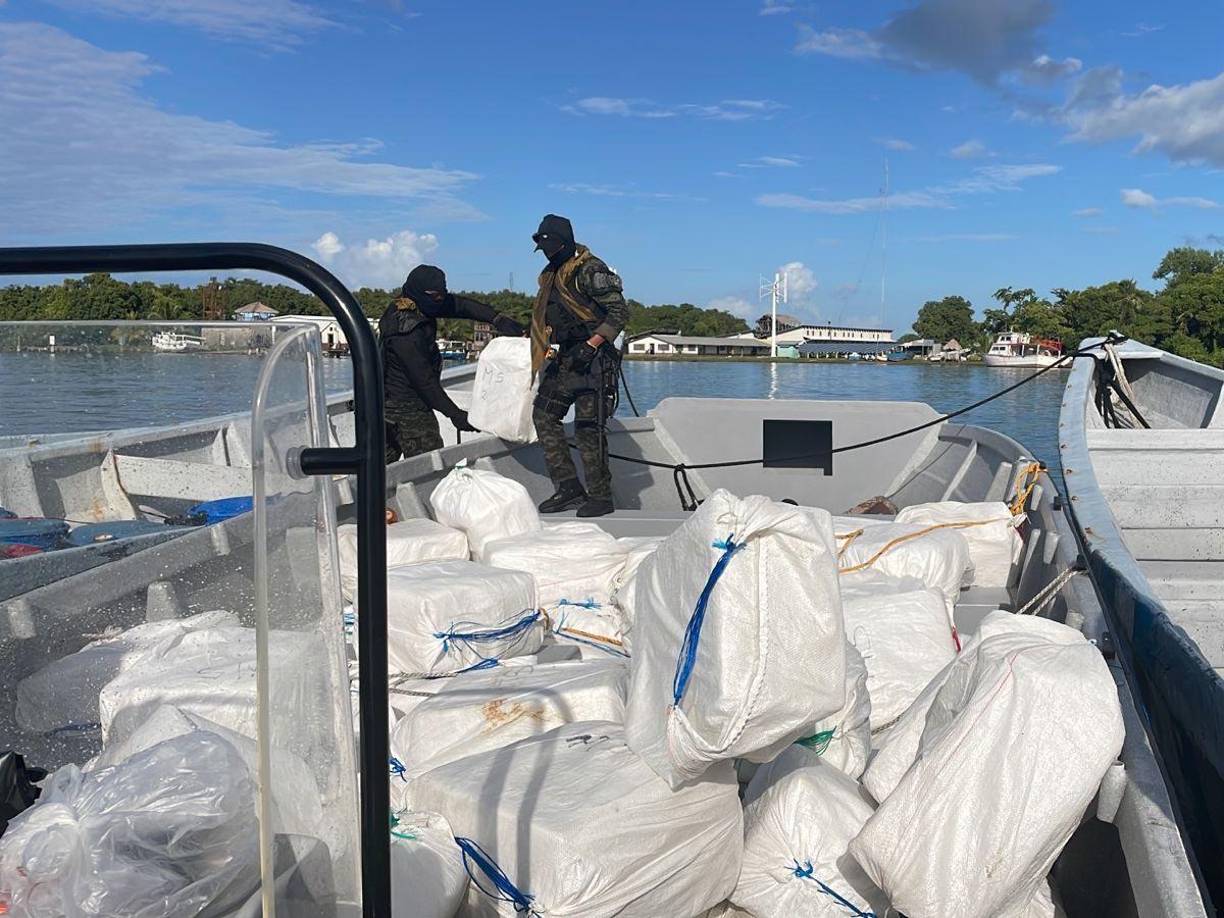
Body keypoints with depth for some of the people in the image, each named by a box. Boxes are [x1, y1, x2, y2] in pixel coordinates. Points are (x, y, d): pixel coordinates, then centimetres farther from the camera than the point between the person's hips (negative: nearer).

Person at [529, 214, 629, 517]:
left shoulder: (589, 271, -13)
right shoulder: (552, 275, 16)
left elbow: (620, 311, -18)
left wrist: (590, 345, -23)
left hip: (592, 360, -9)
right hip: (565, 359, 9)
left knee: (587, 427, -9)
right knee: (544, 415, 4)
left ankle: (601, 497, 2)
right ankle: (569, 489, 7)